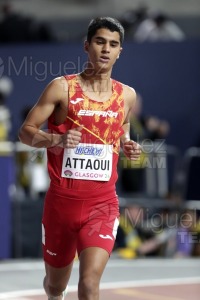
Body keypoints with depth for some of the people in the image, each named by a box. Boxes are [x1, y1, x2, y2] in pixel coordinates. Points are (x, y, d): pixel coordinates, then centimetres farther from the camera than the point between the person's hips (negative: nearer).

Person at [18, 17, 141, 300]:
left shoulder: (126, 95, 5)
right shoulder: (62, 87, -5)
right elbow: (25, 131, -4)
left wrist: (128, 146, 2)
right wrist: (56, 139, -23)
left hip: (102, 204, 1)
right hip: (62, 199, -1)